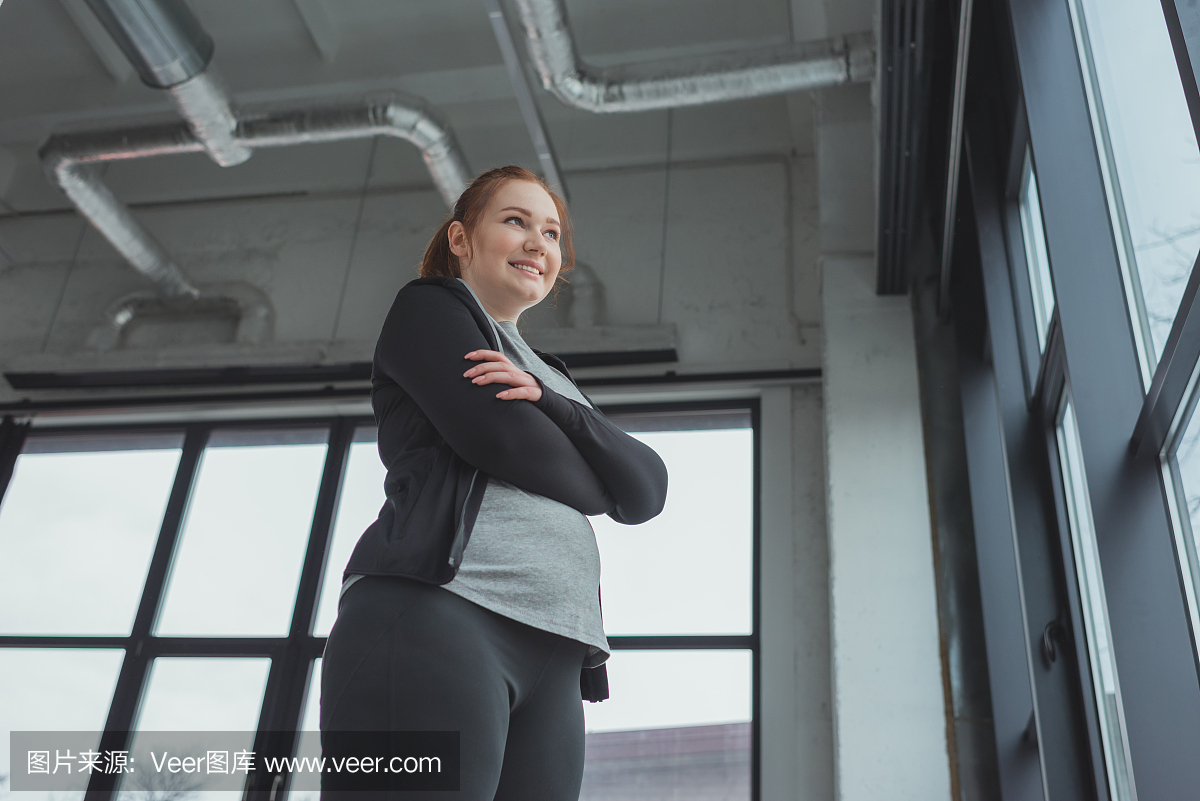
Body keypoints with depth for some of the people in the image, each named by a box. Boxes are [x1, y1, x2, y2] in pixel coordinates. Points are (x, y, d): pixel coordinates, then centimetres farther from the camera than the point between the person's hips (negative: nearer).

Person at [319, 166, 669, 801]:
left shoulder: (555, 379, 31)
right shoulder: (427, 306, 13)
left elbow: (648, 490, 13)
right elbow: (493, 433, -6)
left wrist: (546, 401, -3)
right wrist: (594, 487, 12)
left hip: (551, 657, 7)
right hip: (434, 614, -6)